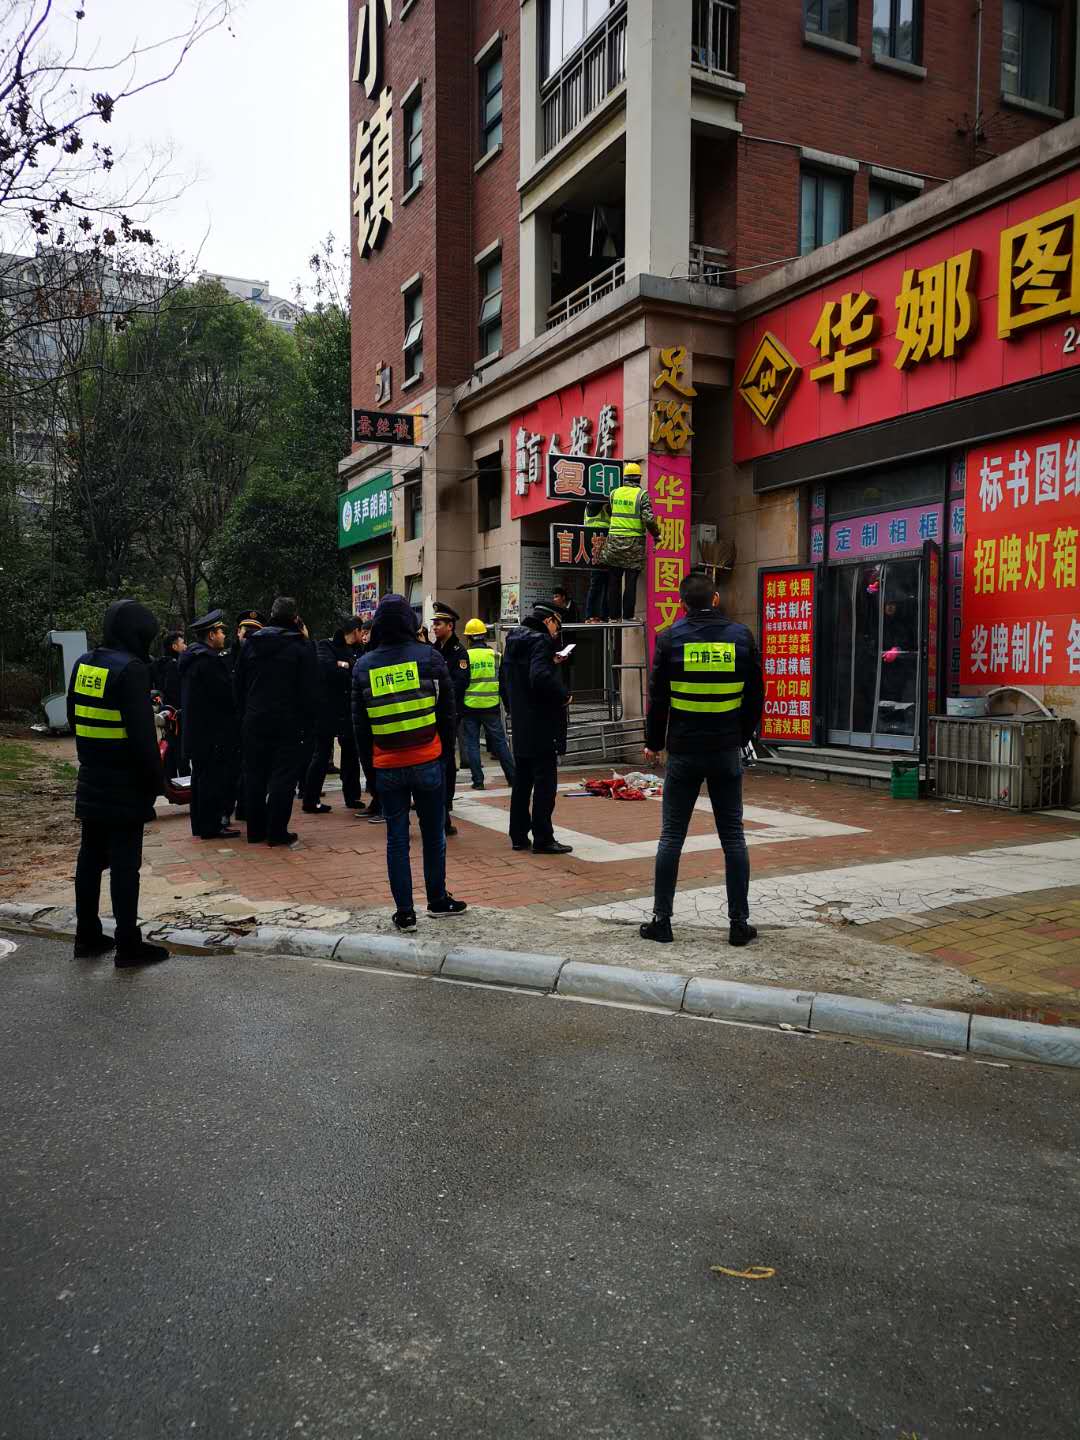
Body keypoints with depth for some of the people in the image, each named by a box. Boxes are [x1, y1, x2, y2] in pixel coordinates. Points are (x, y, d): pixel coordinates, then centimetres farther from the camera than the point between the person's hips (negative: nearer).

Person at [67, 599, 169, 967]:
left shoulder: (83, 664, 8)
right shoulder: (130, 669, -18)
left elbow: (74, 719, 16)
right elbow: (143, 733, -20)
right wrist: (156, 780, -12)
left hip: (91, 782, 8)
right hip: (126, 785, -8)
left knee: (90, 857, 15)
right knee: (124, 864, -2)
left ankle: (87, 935, 25)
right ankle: (128, 945, 5)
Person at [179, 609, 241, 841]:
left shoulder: (191, 657, 14)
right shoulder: (209, 659, -18)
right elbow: (226, 693, -20)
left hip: (195, 730, 10)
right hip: (213, 733, -10)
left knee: (201, 778, 16)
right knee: (216, 779, -4)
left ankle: (200, 825, 22)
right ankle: (212, 826, -1)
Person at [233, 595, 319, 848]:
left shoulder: (250, 643, 7)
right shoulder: (301, 646, -7)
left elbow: (238, 684, 11)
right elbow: (310, 690, -9)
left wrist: (244, 714, 16)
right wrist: (309, 723, -3)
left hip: (254, 722, 5)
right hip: (289, 723, -4)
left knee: (254, 775, 12)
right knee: (284, 777, 1)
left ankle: (255, 829, 17)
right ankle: (277, 831, 1)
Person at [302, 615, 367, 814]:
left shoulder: (357, 650, 13)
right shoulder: (325, 646, -5)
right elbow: (326, 669, -21)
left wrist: (344, 665, -9)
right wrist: (351, 669, -12)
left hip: (349, 710, 6)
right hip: (328, 709, -6)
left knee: (351, 753, 12)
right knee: (322, 755, -2)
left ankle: (352, 797, 23)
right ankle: (310, 801, 4)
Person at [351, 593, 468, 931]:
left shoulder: (364, 666, 0)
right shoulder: (429, 656, -5)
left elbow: (359, 722, 6)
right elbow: (448, 710, -1)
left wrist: (368, 758, 16)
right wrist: (446, 750, 11)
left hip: (387, 766, 1)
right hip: (427, 760, -1)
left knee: (396, 838, 7)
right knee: (433, 833, 13)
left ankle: (404, 912, 9)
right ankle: (438, 900, 24)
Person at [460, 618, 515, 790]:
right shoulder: (494, 654, -2)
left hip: (470, 705, -2)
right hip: (491, 705, 2)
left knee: (472, 744, 6)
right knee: (500, 741, 9)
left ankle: (478, 781, 4)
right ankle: (512, 777, 11)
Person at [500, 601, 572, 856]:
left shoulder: (513, 642, 13)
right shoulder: (540, 640, -13)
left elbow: (504, 679, 20)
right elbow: (541, 677, -28)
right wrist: (563, 695, -14)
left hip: (520, 725, 9)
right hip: (542, 727, -9)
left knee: (522, 781, 15)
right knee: (545, 782, -2)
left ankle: (519, 836, 21)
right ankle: (542, 839, 1)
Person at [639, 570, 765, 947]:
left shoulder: (671, 638, -4)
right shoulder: (740, 636, 1)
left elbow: (657, 697, -1)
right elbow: (755, 696, 6)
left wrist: (653, 743, 12)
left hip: (683, 751, -1)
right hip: (727, 752, 1)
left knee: (672, 835, 5)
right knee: (732, 836, 7)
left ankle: (661, 920, 8)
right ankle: (739, 923, 10)